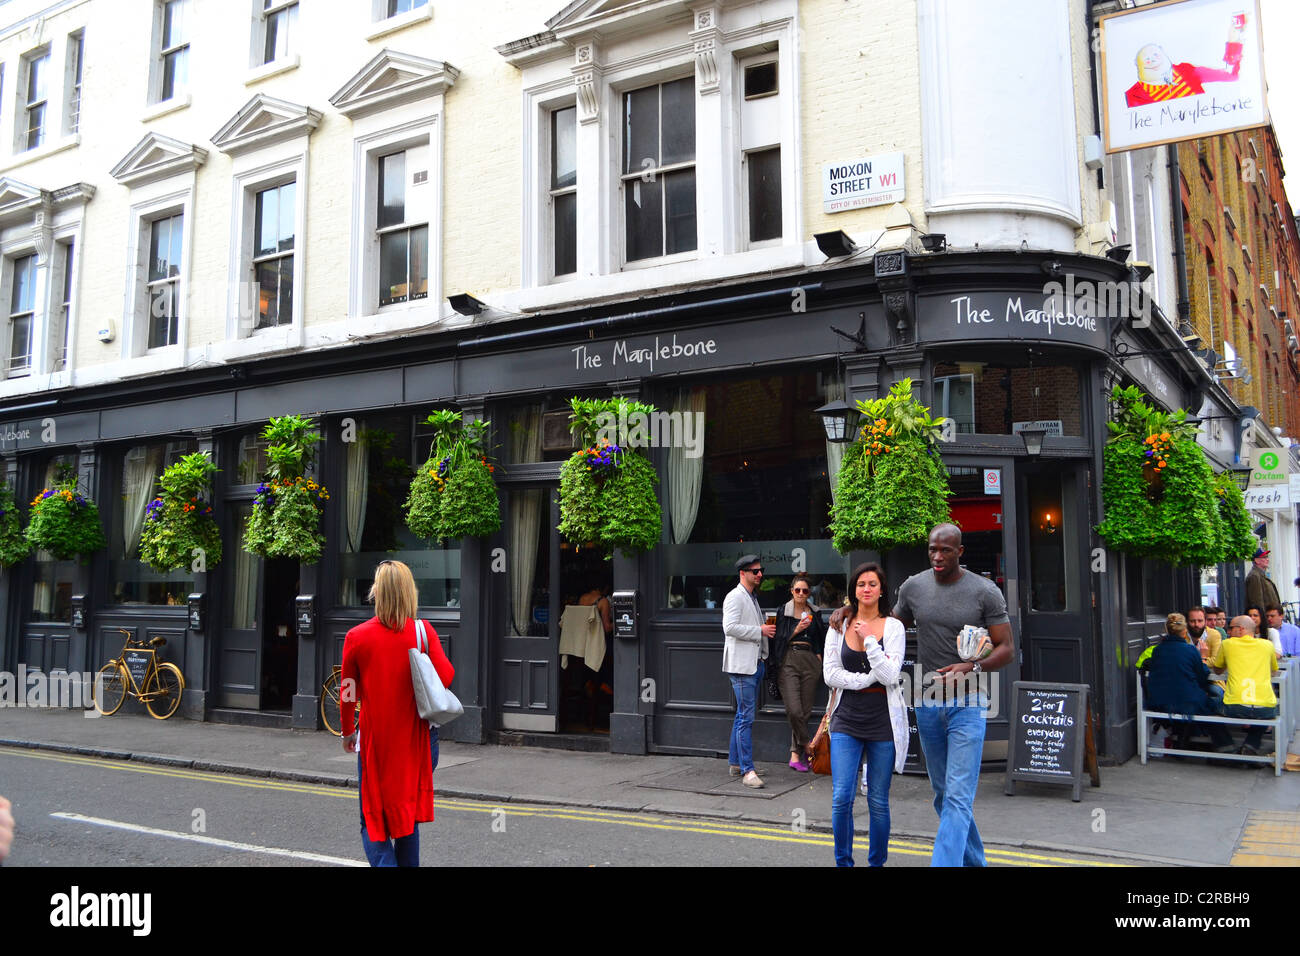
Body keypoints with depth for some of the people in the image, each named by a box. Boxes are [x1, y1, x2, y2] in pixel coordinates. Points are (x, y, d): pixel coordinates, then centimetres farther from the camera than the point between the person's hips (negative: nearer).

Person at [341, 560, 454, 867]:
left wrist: (348, 731, 15)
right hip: (413, 738, 2)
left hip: (374, 739, -2)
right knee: (408, 815, 19)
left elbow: (349, 693, 0)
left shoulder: (356, 637, -8)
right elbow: (445, 677, -13)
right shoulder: (423, 631, -8)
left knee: (373, 821, 7)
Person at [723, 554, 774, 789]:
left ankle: (735, 763, 21)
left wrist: (766, 632, 12)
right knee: (746, 717, -11)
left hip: (755, 662, 10)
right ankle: (747, 770, -11)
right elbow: (730, 627, -22)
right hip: (741, 664, -10)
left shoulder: (753, 598, 20)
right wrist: (760, 631, -17)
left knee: (743, 715, 13)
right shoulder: (735, 597, -10)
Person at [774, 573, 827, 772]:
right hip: (788, 662, -3)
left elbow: (822, 639, 25)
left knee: (805, 710, 0)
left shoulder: (814, 613, 15)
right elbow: (778, 639, 1)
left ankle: (795, 754, 9)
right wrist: (796, 630, -11)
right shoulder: (783, 612, 6)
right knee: (794, 709, -16)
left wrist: (819, 655, 9)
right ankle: (808, 747, 2)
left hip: (810, 662, 3)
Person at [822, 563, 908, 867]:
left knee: (878, 801, 6)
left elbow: (890, 675, -10)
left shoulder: (892, 627, 1)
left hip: (883, 721, -1)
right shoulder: (839, 625, 6)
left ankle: (877, 862, 23)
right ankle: (843, 862, 12)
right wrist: (868, 679, -9)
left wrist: (868, 640, -15)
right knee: (841, 798, -4)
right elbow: (830, 674, 1)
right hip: (846, 719, 1)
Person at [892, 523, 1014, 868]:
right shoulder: (913, 587, 2)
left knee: (958, 797, -11)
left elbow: (1006, 649, -5)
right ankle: (974, 861, 33)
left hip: (967, 703, -4)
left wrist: (971, 668, -21)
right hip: (927, 701, 4)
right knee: (942, 795, 15)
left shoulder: (985, 592, -7)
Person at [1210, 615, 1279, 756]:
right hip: (1265, 709, 1)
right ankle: (1251, 745, 13)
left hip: (1235, 708, -1)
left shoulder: (1227, 644, 9)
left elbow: (1217, 669, 25)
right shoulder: (1267, 645, 14)